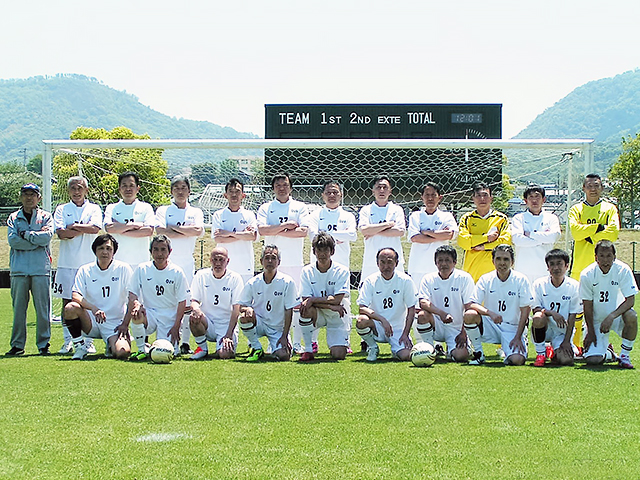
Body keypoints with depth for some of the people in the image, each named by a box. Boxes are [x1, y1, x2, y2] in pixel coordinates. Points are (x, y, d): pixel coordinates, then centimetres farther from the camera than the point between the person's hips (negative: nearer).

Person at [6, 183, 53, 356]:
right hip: (19, 269, 1)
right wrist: (36, 238, -6)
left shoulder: (46, 217, 11)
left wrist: (25, 234, -5)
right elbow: (13, 240, -3)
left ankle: (43, 344, 4)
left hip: (40, 268, -1)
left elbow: (47, 237, -7)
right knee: (18, 308, 2)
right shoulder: (13, 218, 13)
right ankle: (17, 345, 9)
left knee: (42, 308, -2)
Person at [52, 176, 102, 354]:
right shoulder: (61, 209, 10)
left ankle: (88, 341, 4)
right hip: (67, 263, 1)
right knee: (67, 302, 1)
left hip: (89, 262, -1)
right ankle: (68, 341, 6)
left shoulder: (94, 209, 9)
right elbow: (61, 233, -6)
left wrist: (73, 226, -6)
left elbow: (95, 228, -10)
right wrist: (84, 229, -6)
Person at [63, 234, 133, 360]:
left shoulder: (123, 269, 0)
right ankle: (79, 347, -7)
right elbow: (75, 296, -10)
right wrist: (94, 308, -27)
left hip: (115, 324, -1)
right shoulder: (85, 270, 3)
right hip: (91, 323, 1)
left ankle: (111, 347, 12)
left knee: (123, 353, -28)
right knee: (71, 308, -29)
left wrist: (125, 324, -9)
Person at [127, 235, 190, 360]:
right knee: (136, 316, -35)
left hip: (169, 317, -1)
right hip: (149, 313, 1)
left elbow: (182, 302, -1)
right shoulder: (142, 269, 1)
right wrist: (136, 304, -23)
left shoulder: (177, 272, -2)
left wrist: (176, 327, -9)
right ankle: (142, 349, -11)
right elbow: (132, 294, 1)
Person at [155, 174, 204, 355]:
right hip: (167, 260, -1)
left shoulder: (196, 212, 15)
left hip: (187, 261, 1)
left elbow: (198, 231, -5)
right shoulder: (163, 210, 11)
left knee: (187, 301, -4)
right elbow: (161, 231, -7)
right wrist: (187, 231, -4)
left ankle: (185, 342, 1)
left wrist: (173, 227, -4)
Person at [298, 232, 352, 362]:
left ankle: (340, 343, 23)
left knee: (338, 355, -17)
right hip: (318, 315, 1)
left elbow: (337, 300, -20)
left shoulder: (341, 271, -10)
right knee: (306, 309, -34)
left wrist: (313, 300, -26)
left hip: (338, 317, -1)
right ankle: (308, 350, -17)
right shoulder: (307, 271, -5)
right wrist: (331, 306, -23)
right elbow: (306, 299, -14)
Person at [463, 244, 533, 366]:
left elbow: (525, 311, -6)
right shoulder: (486, 279, -1)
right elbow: (472, 304, -10)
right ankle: (478, 354, -7)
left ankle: (505, 350, 12)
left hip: (513, 328, -2)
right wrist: (490, 313, -30)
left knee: (517, 360, -28)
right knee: (470, 315, -28)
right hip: (491, 326, 2)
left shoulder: (521, 280, -5)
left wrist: (518, 338, -14)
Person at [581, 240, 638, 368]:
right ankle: (605, 352, 23)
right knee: (592, 360, -18)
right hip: (597, 320, 0)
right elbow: (587, 306, -6)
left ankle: (624, 356, -13)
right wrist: (590, 331, -8)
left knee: (631, 316, -36)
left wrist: (611, 317, -31)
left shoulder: (623, 270, -16)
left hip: (617, 315, 0)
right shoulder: (587, 275, -14)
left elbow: (630, 300, -18)